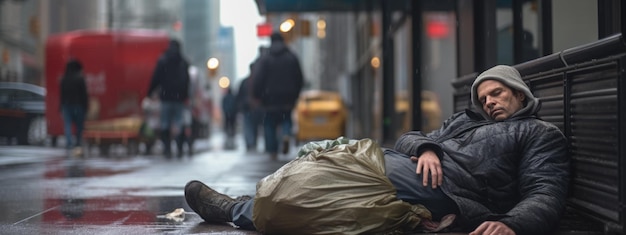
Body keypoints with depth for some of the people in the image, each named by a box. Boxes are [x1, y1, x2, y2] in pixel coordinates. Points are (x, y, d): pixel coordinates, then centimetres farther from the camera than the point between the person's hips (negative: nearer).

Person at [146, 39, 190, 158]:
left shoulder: (162, 61, -2)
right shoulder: (184, 63, 6)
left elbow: (156, 79, -3)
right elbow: (187, 81, 10)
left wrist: (149, 93, 4)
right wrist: (186, 96, 16)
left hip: (166, 96, -2)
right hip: (179, 97, 2)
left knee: (165, 124, 2)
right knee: (178, 124, 4)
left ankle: (167, 149, -4)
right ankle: (180, 149, -2)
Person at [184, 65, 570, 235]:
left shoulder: (541, 134, 11)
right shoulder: (464, 121, 31)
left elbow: (546, 194, -6)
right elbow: (407, 138, 19)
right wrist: (426, 147, -7)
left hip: (450, 190, -8)